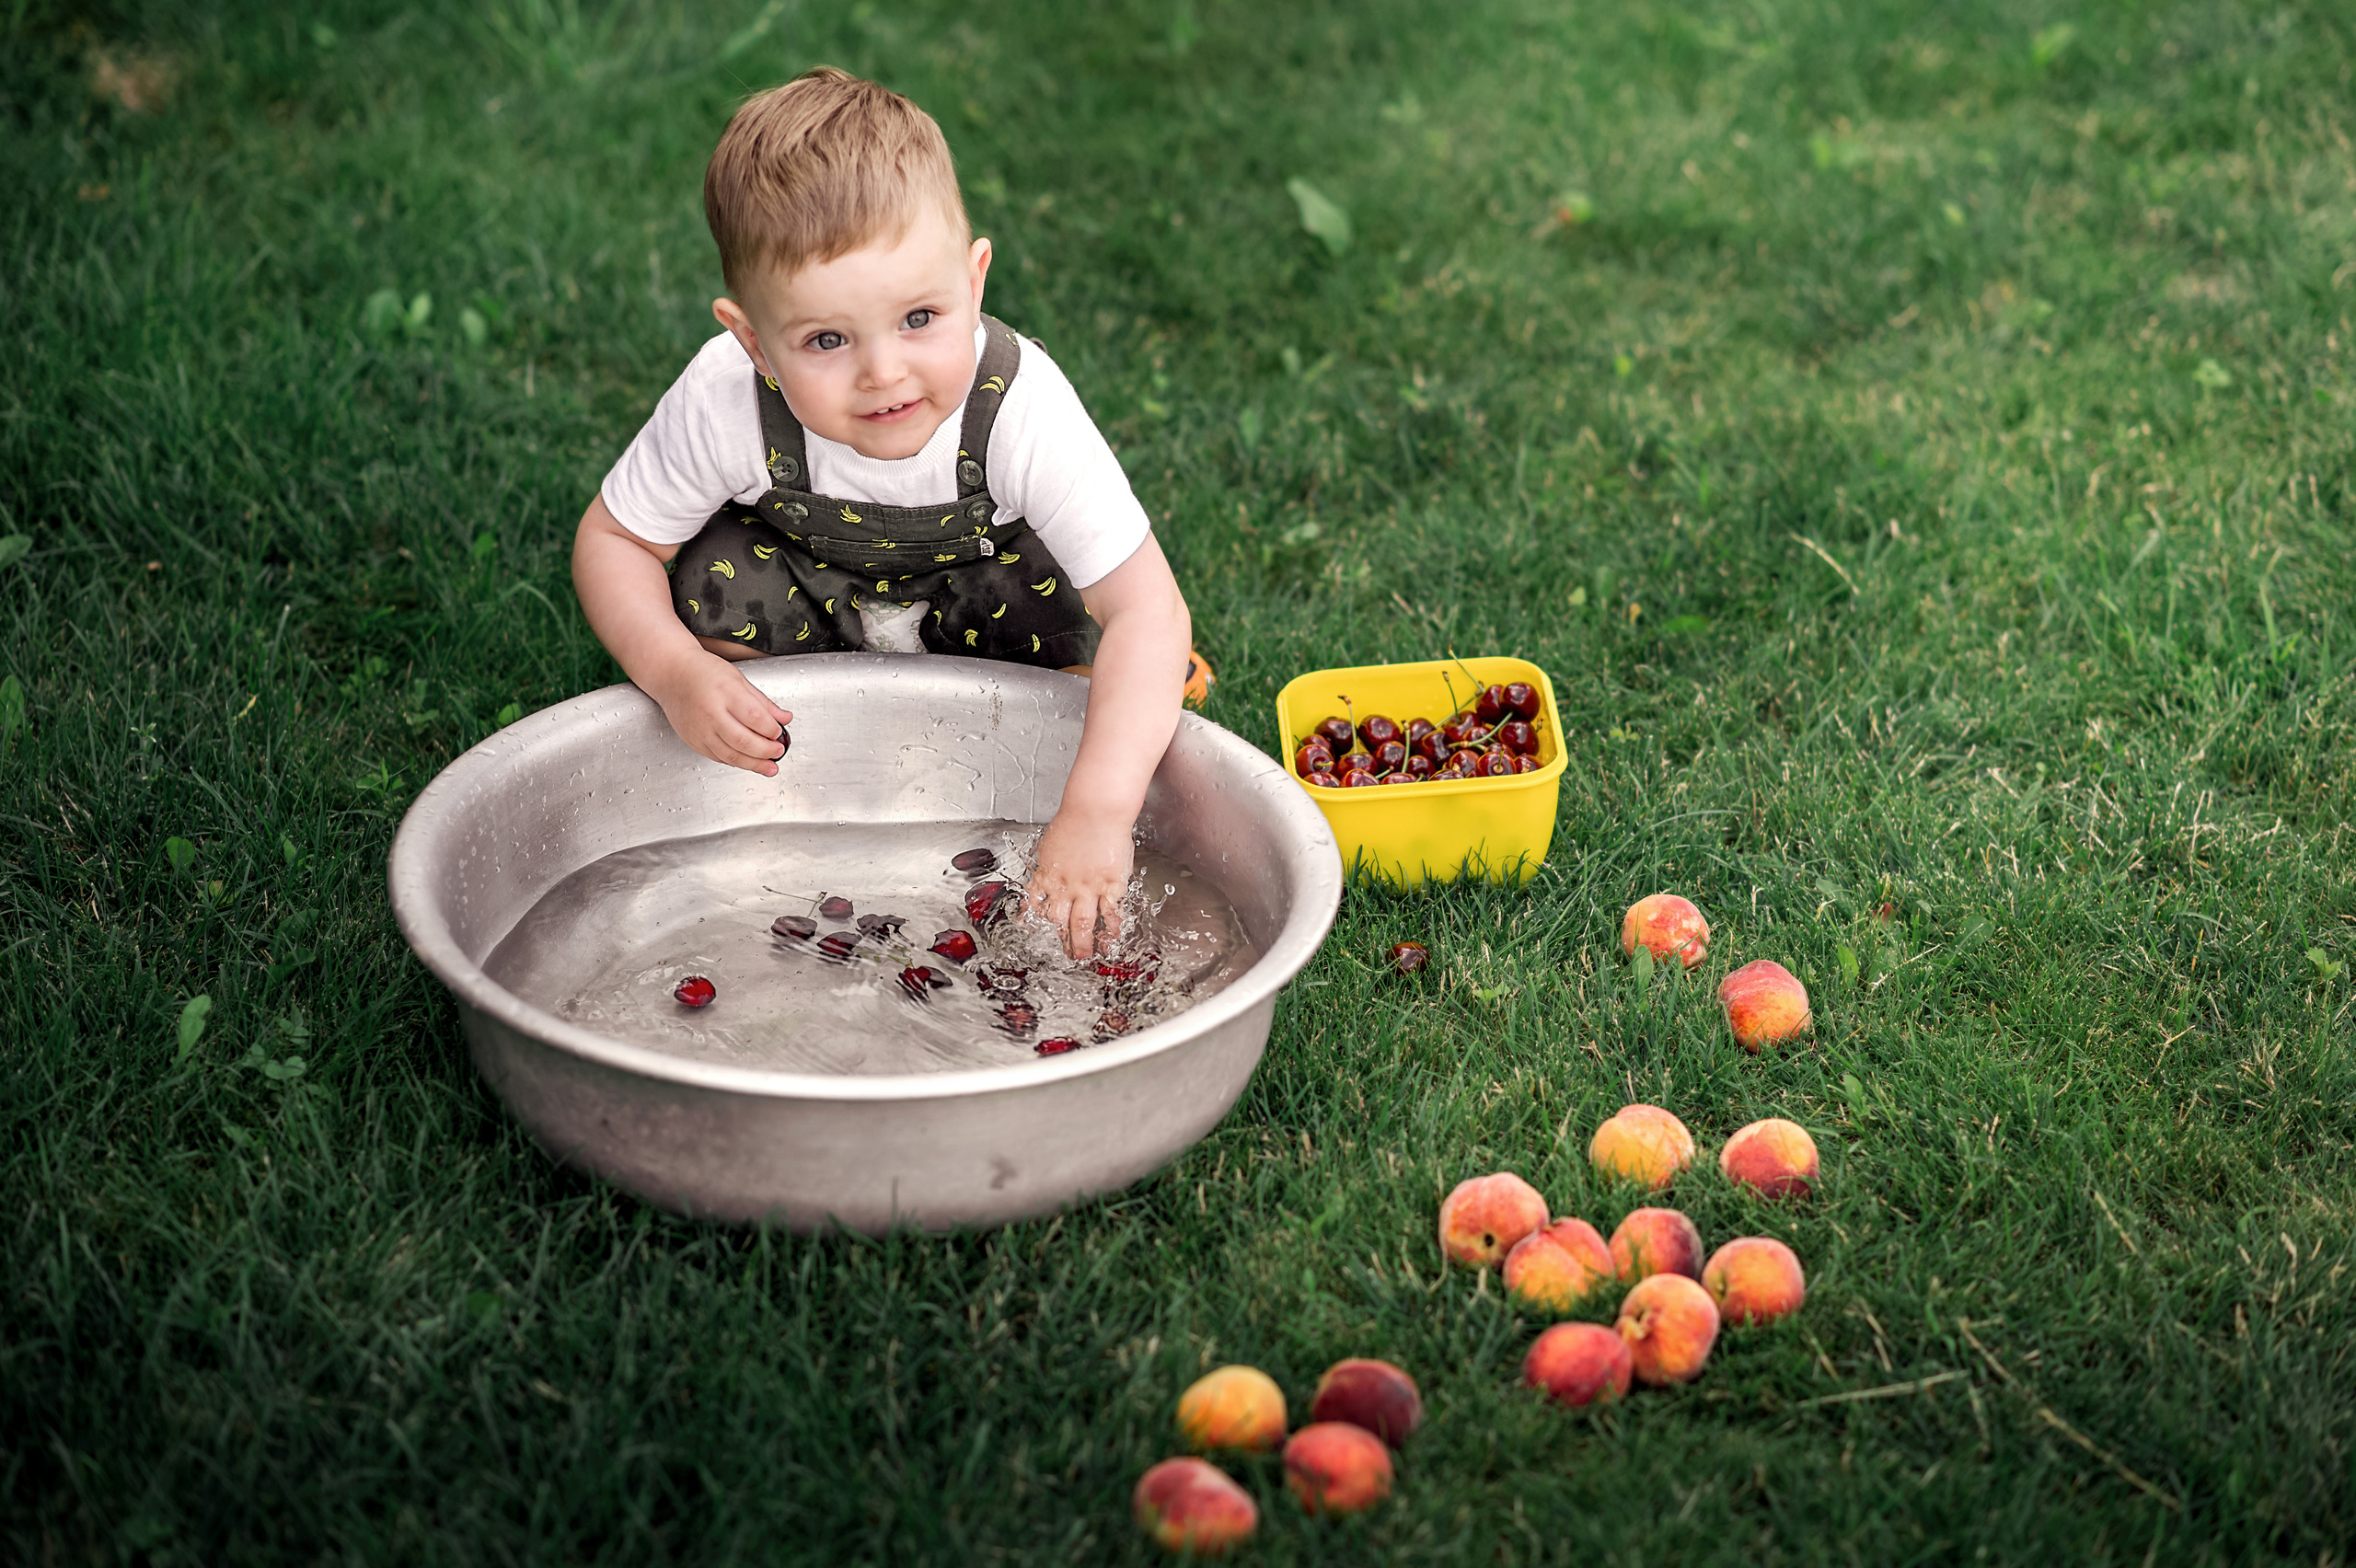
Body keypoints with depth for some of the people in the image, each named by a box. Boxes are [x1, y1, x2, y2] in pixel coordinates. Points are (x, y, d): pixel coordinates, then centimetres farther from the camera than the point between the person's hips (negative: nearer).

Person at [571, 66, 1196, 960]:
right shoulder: (725, 402, -34)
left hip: (981, 572, -1)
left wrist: (1097, 814, -51)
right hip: (809, 576, 1)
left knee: (1072, 628, -29)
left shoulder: (1020, 410, -39)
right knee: (719, 581, -28)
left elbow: (1148, 609, -41)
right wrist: (675, 671, -38)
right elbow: (611, 541, -17)